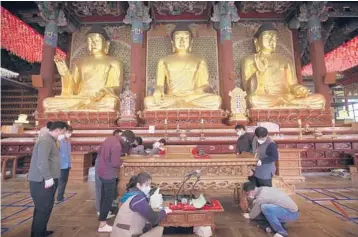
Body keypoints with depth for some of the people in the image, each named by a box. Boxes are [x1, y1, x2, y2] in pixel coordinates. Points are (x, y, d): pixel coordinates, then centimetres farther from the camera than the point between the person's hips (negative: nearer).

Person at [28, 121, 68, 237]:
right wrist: (48, 177, -25)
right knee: (44, 210, -1)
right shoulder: (45, 141, -19)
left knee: (42, 209, 20)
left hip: (44, 181, 11)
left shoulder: (50, 140, 15)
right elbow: (42, 161, -28)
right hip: (43, 182, -11)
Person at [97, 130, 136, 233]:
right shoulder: (117, 146, -26)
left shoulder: (110, 138, 2)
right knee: (108, 199, 4)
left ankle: (102, 217, 35)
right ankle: (102, 225, 14)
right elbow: (115, 163, -25)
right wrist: (121, 163, -6)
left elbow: (99, 151, 15)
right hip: (109, 174, -9)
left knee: (104, 197, 21)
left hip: (102, 171, 9)